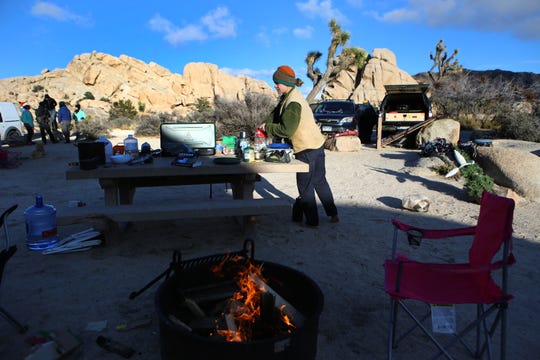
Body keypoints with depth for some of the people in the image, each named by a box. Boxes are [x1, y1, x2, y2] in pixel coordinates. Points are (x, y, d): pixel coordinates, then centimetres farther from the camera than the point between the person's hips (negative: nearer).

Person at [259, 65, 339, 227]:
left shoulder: (293, 103, -21)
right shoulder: (288, 97, 11)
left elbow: (286, 129, -25)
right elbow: (276, 113, 16)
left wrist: (267, 127, -12)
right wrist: (265, 124, 0)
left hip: (307, 149, -10)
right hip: (317, 145, 10)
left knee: (305, 186, 4)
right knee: (320, 181, 19)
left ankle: (312, 221, 16)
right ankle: (333, 214, 28)